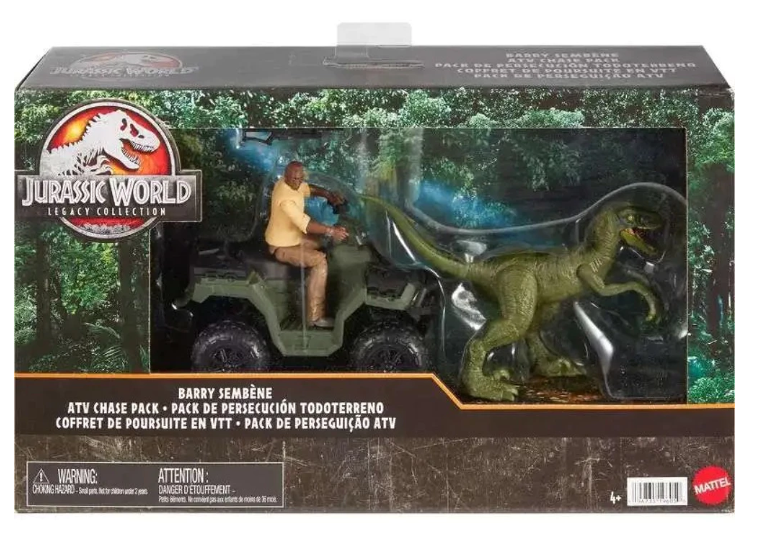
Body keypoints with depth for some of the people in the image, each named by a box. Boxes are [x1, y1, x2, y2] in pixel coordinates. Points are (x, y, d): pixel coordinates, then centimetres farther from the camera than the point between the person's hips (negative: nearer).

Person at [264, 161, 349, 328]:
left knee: (325, 241, 21)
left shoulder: (290, 183, -5)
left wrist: (328, 194, -5)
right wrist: (331, 230, -36)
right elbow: (305, 224, -38)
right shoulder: (285, 197, -34)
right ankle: (315, 316, -21)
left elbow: (309, 189, 13)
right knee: (320, 261, -23)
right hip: (282, 246, -10)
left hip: (293, 236, 10)